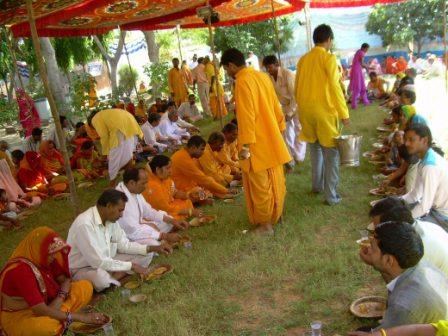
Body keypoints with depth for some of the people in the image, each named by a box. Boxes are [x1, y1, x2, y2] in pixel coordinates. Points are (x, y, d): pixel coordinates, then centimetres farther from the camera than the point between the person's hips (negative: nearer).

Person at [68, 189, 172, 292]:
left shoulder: (111, 219, -4)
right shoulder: (84, 224, -29)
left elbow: (123, 245, 4)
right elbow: (98, 262, -31)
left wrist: (151, 248, -8)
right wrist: (131, 266, -24)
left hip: (106, 262, 8)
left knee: (146, 255, -1)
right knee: (101, 277, -42)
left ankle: (112, 279, -11)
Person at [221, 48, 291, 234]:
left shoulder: (242, 81, -17)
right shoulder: (262, 76, 9)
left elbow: (246, 116, -23)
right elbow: (276, 106, 14)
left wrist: (245, 145, -22)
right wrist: (280, 128, 22)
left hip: (257, 144, -8)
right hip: (272, 139, 8)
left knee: (260, 185, 3)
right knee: (275, 180, 18)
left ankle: (264, 224, 14)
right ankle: (276, 215, 33)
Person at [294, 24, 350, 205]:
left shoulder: (303, 59, 7)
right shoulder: (329, 58, -10)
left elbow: (297, 87, 13)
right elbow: (335, 87, -14)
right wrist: (344, 113, -8)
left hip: (306, 111, 6)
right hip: (325, 111, -6)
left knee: (315, 149, 22)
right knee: (331, 153, 1)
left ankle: (317, 185, 33)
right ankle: (331, 195, 3)